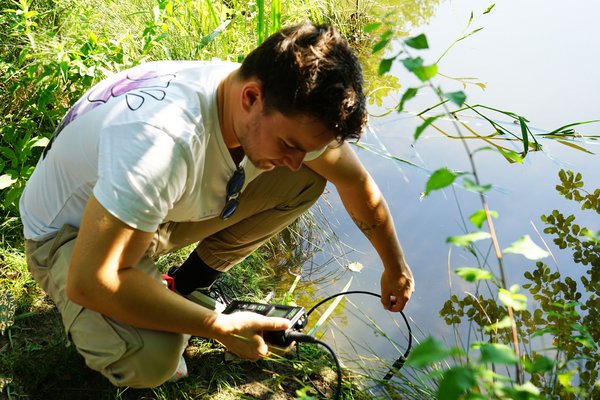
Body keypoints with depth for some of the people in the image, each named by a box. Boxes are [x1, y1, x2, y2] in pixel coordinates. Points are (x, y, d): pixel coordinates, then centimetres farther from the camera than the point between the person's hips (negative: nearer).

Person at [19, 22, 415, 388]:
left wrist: (396, 267, 11)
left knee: (310, 178, -9)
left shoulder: (292, 109, -20)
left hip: (164, 206, 6)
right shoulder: (163, 138, -42)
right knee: (153, 355, -35)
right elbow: (88, 282, -40)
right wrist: (221, 328, -32)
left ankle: (191, 282, 7)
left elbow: (358, 183, -1)